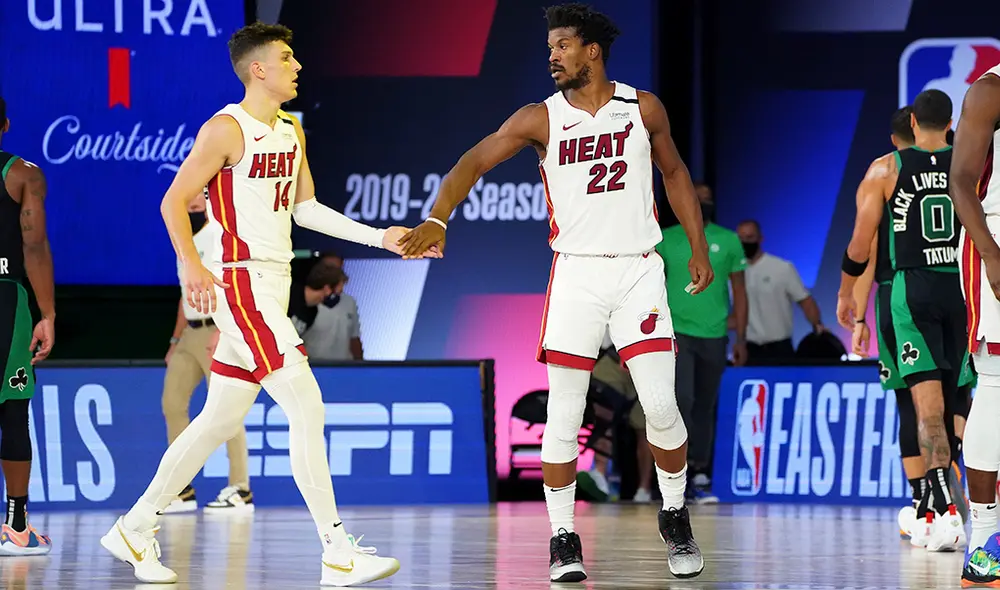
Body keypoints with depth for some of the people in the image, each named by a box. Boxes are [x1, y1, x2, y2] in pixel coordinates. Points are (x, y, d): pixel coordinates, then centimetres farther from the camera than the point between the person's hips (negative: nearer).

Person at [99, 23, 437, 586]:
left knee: (222, 418, 13)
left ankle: (135, 529, 23)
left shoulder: (291, 130, 15)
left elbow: (306, 207, 21)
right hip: (241, 281, -9)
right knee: (307, 404, -15)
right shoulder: (227, 129, -11)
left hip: (275, 284, 9)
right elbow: (175, 200, -11)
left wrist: (379, 238, 14)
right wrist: (192, 264, -23)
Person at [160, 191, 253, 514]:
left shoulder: (221, 235, -8)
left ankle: (240, 491, -6)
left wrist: (221, 330, -25)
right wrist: (176, 339, 21)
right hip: (191, 333, 9)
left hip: (219, 332, -9)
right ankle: (182, 490, 11)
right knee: (172, 403, 5)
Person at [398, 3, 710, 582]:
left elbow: (675, 173, 16)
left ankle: (676, 519, 15)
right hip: (576, 273, 0)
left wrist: (699, 248, 11)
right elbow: (474, 162, -10)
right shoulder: (541, 118, -2)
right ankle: (563, 539, 8)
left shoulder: (643, 108, 3)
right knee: (564, 416, -4)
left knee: (660, 404, -6)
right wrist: (437, 219, -26)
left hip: (639, 270, 0)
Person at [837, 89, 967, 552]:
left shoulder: (886, 169, 1)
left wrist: (846, 293, 15)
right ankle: (928, 514, 21)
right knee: (945, 403, 14)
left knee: (928, 402, -10)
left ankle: (945, 509, -27)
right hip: (963, 288, 2)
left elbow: (861, 241, 2)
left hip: (913, 288, -2)